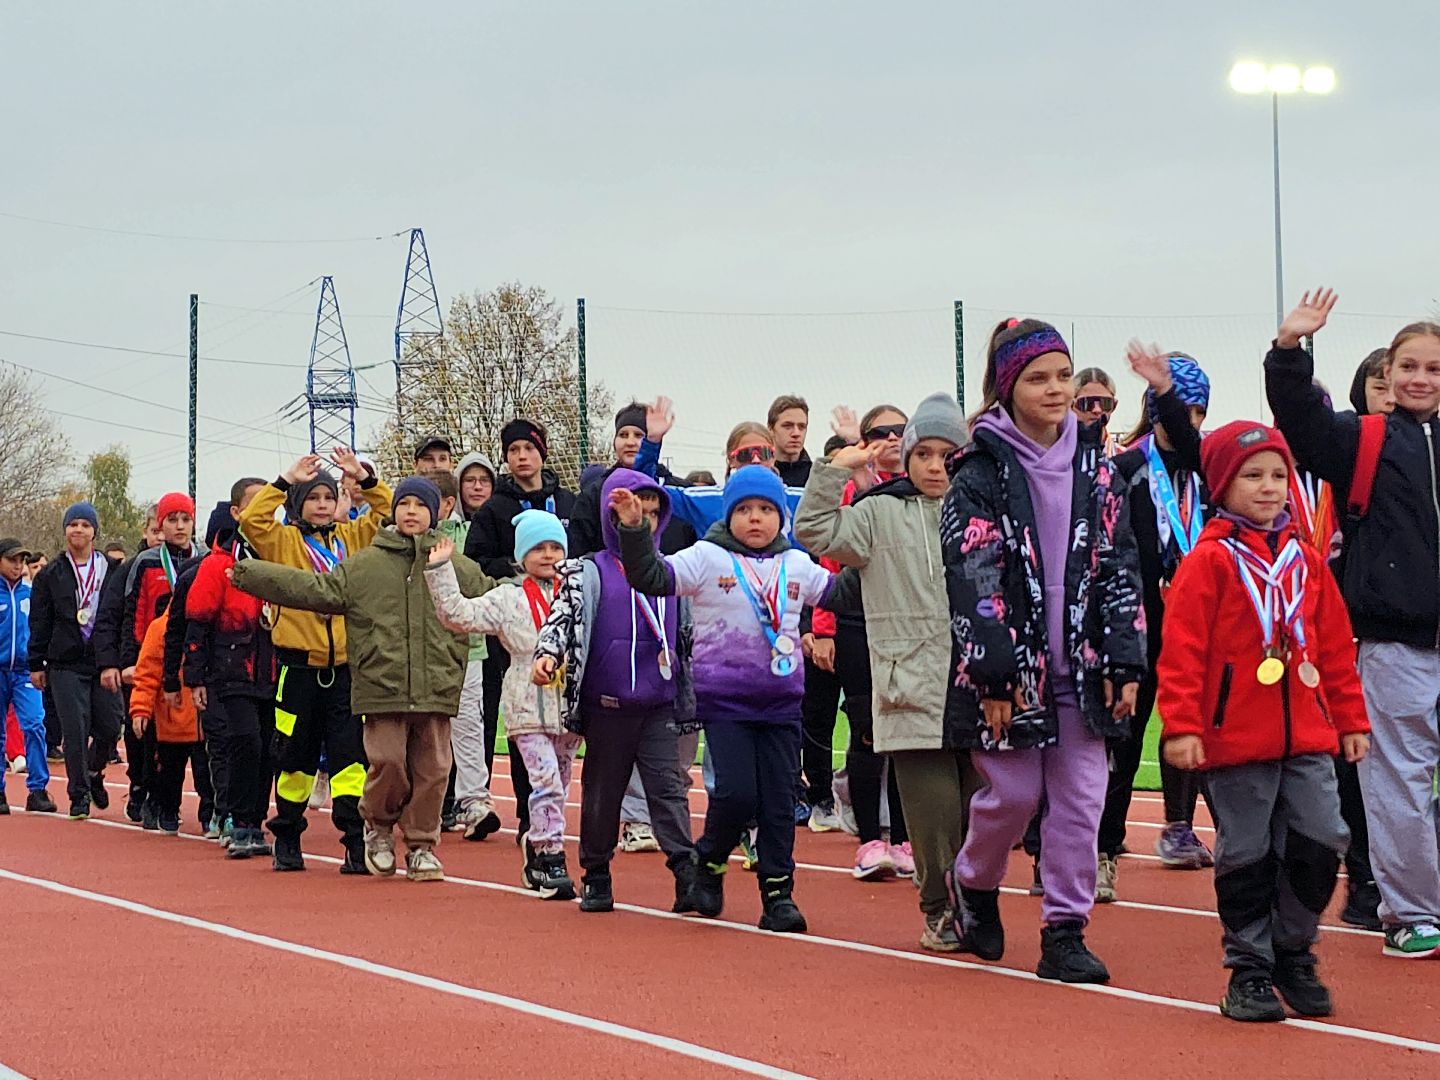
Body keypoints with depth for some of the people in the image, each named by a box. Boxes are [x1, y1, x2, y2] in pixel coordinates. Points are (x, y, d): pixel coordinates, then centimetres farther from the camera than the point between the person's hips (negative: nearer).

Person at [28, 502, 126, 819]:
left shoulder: (112, 570, 6)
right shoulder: (51, 575, 7)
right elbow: (39, 623, 9)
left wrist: (115, 659, -3)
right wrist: (36, 664, 5)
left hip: (105, 660, 1)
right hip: (66, 664, 0)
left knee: (110, 726, -1)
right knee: (75, 729, -6)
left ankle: (94, 772, 28)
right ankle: (79, 794, 5)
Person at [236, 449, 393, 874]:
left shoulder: (351, 538, 12)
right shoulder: (284, 541, 3)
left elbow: (386, 510, 13)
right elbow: (251, 520, -13)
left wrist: (364, 478, 0)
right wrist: (285, 480, -14)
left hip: (345, 666, 2)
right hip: (299, 666, -1)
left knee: (350, 755, -6)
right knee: (296, 756, 9)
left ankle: (356, 842, -9)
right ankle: (287, 838, 23)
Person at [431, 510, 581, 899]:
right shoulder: (508, 599, 2)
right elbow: (459, 614, -4)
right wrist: (440, 571, -10)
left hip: (570, 707, 4)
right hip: (529, 709, -3)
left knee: (557, 786, 12)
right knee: (546, 784, -12)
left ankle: (536, 848, 26)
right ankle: (551, 860, -10)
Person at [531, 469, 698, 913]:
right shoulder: (590, 573, 0)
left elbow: (687, 639, 19)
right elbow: (564, 615, -14)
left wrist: (690, 703, 20)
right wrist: (548, 652, -34)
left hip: (660, 707, 2)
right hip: (607, 707, -2)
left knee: (669, 789, -6)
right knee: (602, 792, 8)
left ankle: (687, 873, -11)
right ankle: (596, 876, 18)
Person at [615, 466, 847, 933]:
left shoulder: (797, 565, 10)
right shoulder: (707, 558, -2)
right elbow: (651, 577, -12)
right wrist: (634, 529, -25)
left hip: (781, 700, 4)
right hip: (724, 699, -4)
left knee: (779, 799, 3)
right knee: (736, 793, -13)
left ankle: (778, 891, 11)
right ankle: (709, 864, 14)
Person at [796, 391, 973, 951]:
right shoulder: (881, 514, 7)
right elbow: (815, 531, -3)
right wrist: (836, 469, -7)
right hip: (912, 690, -2)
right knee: (935, 810, -6)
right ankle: (940, 910, 10)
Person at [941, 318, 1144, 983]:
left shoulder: (1093, 467, 9)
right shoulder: (981, 473, -6)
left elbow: (1120, 566, 9)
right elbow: (971, 579, -12)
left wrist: (1125, 660, 2)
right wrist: (992, 675, -17)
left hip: (1081, 667, 4)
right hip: (1009, 669, -4)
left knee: (1081, 798, 0)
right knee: (1013, 792, 1)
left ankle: (1064, 933, 8)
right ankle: (975, 886, 29)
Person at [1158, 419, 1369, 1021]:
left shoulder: (1305, 559, 11)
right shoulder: (1209, 561, -6)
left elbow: (1335, 645, 16)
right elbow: (1182, 650, -10)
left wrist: (1351, 719, 15)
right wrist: (1181, 725, -16)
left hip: (1307, 737, 5)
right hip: (1235, 740, -5)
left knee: (1321, 841, 2)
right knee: (1246, 855, 3)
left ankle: (1294, 954, 21)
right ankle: (1250, 968, 15)